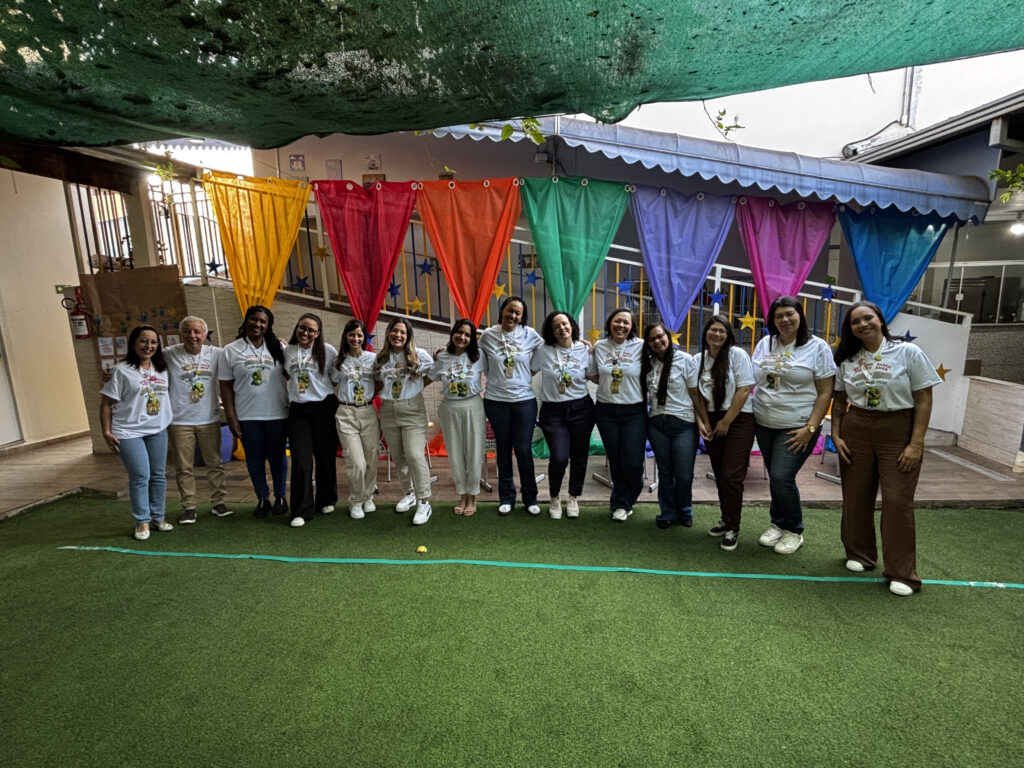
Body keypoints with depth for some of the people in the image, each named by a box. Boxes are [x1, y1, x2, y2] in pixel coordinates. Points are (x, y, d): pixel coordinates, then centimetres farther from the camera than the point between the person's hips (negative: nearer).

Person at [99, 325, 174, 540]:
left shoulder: (162, 369, 6)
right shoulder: (122, 370, -8)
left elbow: (169, 394, 14)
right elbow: (106, 403, -6)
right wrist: (106, 432, -10)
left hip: (158, 430, 5)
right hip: (128, 432, -5)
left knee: (158, 475, 10)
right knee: (140, 476, -4)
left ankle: (158, 517, 23)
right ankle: (142, 522, 11)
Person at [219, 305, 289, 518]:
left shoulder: (278, 348, 4)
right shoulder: (231, 351, 2)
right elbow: (226, 386, 2)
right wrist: (231, 417, -4)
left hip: (277, 414, 0)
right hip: (247, 416, 0)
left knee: (277, 456, 10)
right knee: (254, 458, 9)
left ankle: (280, 496, 25)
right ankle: (262, 498, 24)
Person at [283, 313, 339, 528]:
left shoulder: (328, 350, -2)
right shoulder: (288, 351, 7)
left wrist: (337, 399, -1)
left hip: (324, 408, -2)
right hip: (297, 411, 2)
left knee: (326, 457, 7)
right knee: (301, 461, -4)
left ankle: (326, 501, 28)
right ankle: (301, 511, 5)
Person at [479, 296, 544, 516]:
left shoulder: (530, 335, -1)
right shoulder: (487, 336, 0)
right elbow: (484, 366, 9)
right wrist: (497, 380, 4)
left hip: (525, 400, -1)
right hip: (496, 400, 1)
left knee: (524, 450, 1)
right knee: (503, 449, 11)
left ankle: (530, 497, 18)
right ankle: (506, 497, 24)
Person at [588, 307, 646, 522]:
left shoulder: (640, 346, -6)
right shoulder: (599, 346, 4)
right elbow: (593, 375, 13)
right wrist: (610, 385, 2)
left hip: (634, 412, -2)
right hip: (606, 411, 2)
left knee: (633, 461, -5)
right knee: (615, 460, 9)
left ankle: (621, 502, 22)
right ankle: (622, 503, 29)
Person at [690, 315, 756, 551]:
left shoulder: (737, 355, -8)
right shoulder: (699, 359, 6)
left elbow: (744, 390, -12)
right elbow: (696, 393, 7)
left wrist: (726, 422, -11)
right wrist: (705, 422, 0)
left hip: (738, 420, -5)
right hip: (712, 422, 5)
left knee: (731, 476, -7)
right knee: (719, 475, 11)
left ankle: (733, 529, 6)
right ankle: (726, 520, 26)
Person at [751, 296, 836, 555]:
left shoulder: (817, 347, -5)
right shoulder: (764, 344, 7)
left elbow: (825, 393, -7)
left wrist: (810, 429, -14)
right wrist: (749, 417, 4)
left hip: (796, 428, -4)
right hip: (764, 425, 4)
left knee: (782, 478, -10)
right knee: (775, 477, 12)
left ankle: (794, 531, 11)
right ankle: (778, 524, 30)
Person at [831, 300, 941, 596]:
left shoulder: (908, 352, -3)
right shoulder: (847, 359, 7)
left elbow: (924, 399, -5)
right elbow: (839, 400, 11)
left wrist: (916, 443, -10)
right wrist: (836, 435, 1)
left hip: (898, 432, -3)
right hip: (855, 430, 3)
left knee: (897, 501, -3)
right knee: (855, 499, 8)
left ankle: (902, 573, 10)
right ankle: (860, 555, 27)